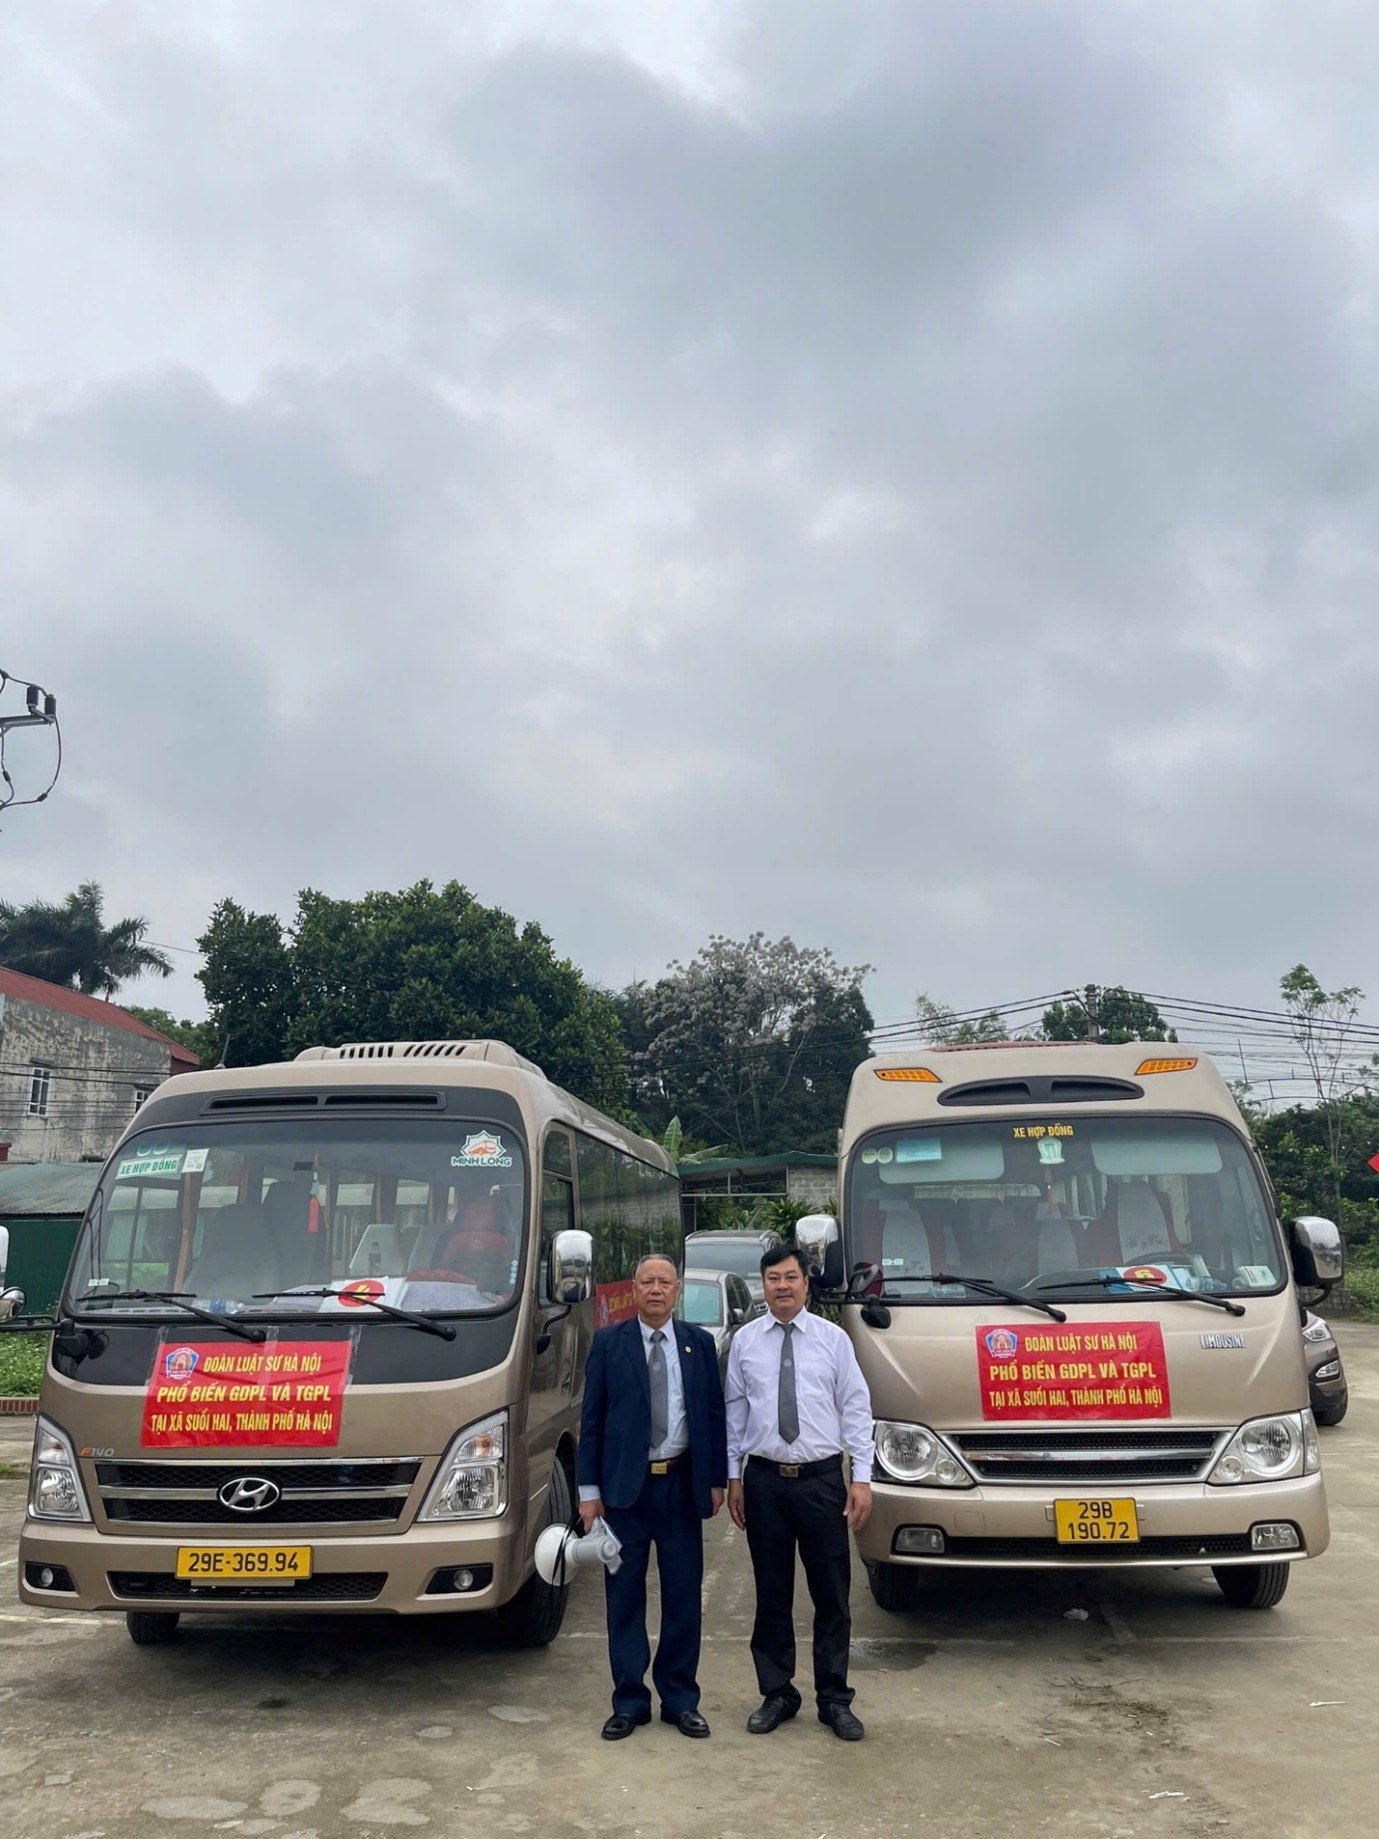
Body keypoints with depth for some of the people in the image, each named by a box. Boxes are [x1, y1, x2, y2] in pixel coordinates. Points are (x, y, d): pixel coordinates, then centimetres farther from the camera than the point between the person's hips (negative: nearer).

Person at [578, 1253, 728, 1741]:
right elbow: (591, 1419, 0)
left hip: (681, 1484, 1)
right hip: (624, 1486, -1)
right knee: (624, 1597, 6)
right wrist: (589, 1489, -4)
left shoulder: (699, 1344, 5)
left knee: (684, 1596, 8)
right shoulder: (609, 1343, 1)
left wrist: (716, 1480, 2)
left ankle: (681, 1700, 21)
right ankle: (629, 1701, 19)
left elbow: (715, 1414, 7)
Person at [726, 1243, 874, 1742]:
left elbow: (856, 1409, 0)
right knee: (771, 1596, 11)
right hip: (764, 1480, 1)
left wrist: (862, 1477, -4)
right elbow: (734, 1411, 7)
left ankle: (835, 1700, 20)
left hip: (822, 1479, -1)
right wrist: (732, 1476, 5)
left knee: (832, 1595, 6)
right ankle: (777, 1694, 25)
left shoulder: (833, 1339, 0)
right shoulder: (745, 1341, 3)